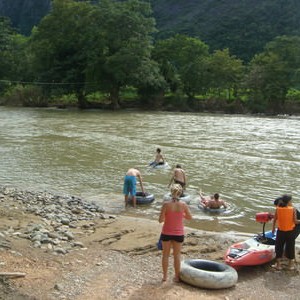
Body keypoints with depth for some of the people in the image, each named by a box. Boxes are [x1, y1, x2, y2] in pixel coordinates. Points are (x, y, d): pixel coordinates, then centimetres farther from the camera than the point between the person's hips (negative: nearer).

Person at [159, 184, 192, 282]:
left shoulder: (166, 204, -16)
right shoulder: (183, 205, -12)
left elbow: (160, 220, -13)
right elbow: (190, 217, 3)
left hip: (166, 233, -1)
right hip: (179, 234, 1)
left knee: (165, 254, 16)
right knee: (177, 255, 15)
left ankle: (165, 276, 25)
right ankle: (177, 276, 25)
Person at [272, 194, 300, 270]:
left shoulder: (277, 209, -8)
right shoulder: (293, 209, -13)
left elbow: (275, 220, -1)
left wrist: (273, 228, 12)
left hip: (280, 231, 1)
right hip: (290, 231, -1)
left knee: (279, 246, 14)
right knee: (290, 247, 14)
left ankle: (278, 264, 18)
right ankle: (291, 265, 25)